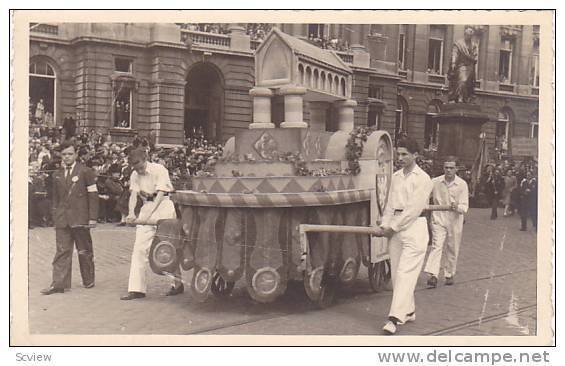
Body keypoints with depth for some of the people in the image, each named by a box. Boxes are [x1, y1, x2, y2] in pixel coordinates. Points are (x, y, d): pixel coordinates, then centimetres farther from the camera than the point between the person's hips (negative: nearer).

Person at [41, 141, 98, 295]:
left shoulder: (86, 172, -1)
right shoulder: (57, 175, 13)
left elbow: (93, 195, -3)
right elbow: (56, 197, 19)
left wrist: (92, 217, -8)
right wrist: (55, 215, 13)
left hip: (80, 218, -3)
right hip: (62, 219, 3)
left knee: (84, 251, 6)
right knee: (62, 251, -2)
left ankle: (88, 281, 20)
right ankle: (59, 283, -3)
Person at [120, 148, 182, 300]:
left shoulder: (159, 170, -11)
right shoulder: (135, 175, 8)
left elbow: (160, 195, -18)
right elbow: (133, 195, -2)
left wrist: (147, 215, -26)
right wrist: (131, 213, -21)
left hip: (163, 206, -5)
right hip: (147, 207, 6)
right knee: (139, 248, -4)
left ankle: (178, 283, 16)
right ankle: (136, 288, -3)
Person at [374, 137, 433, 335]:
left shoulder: (422, 178, -7)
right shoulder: (396, 176, 14)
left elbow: (414, 209, -13)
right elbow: (391, 204, 13)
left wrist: (393, 228, -12)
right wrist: (384, 226, 1)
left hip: (414, 227, -7)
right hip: (395, 229, 7)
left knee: (405, 273, -12)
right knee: (396, 273, 10)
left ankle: (395, 318, -17)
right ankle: (409, 312, 25)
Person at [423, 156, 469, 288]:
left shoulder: (462, 184, -4)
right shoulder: (435, 182, -3)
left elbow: (464, 207, -8)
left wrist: (457, 207, -28)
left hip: (455, 220, 1)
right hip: (439, 219, 0)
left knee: (452, 249, 10)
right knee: (436, 246, -13)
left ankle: (449, 275, 25)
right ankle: (433, 275, -19)